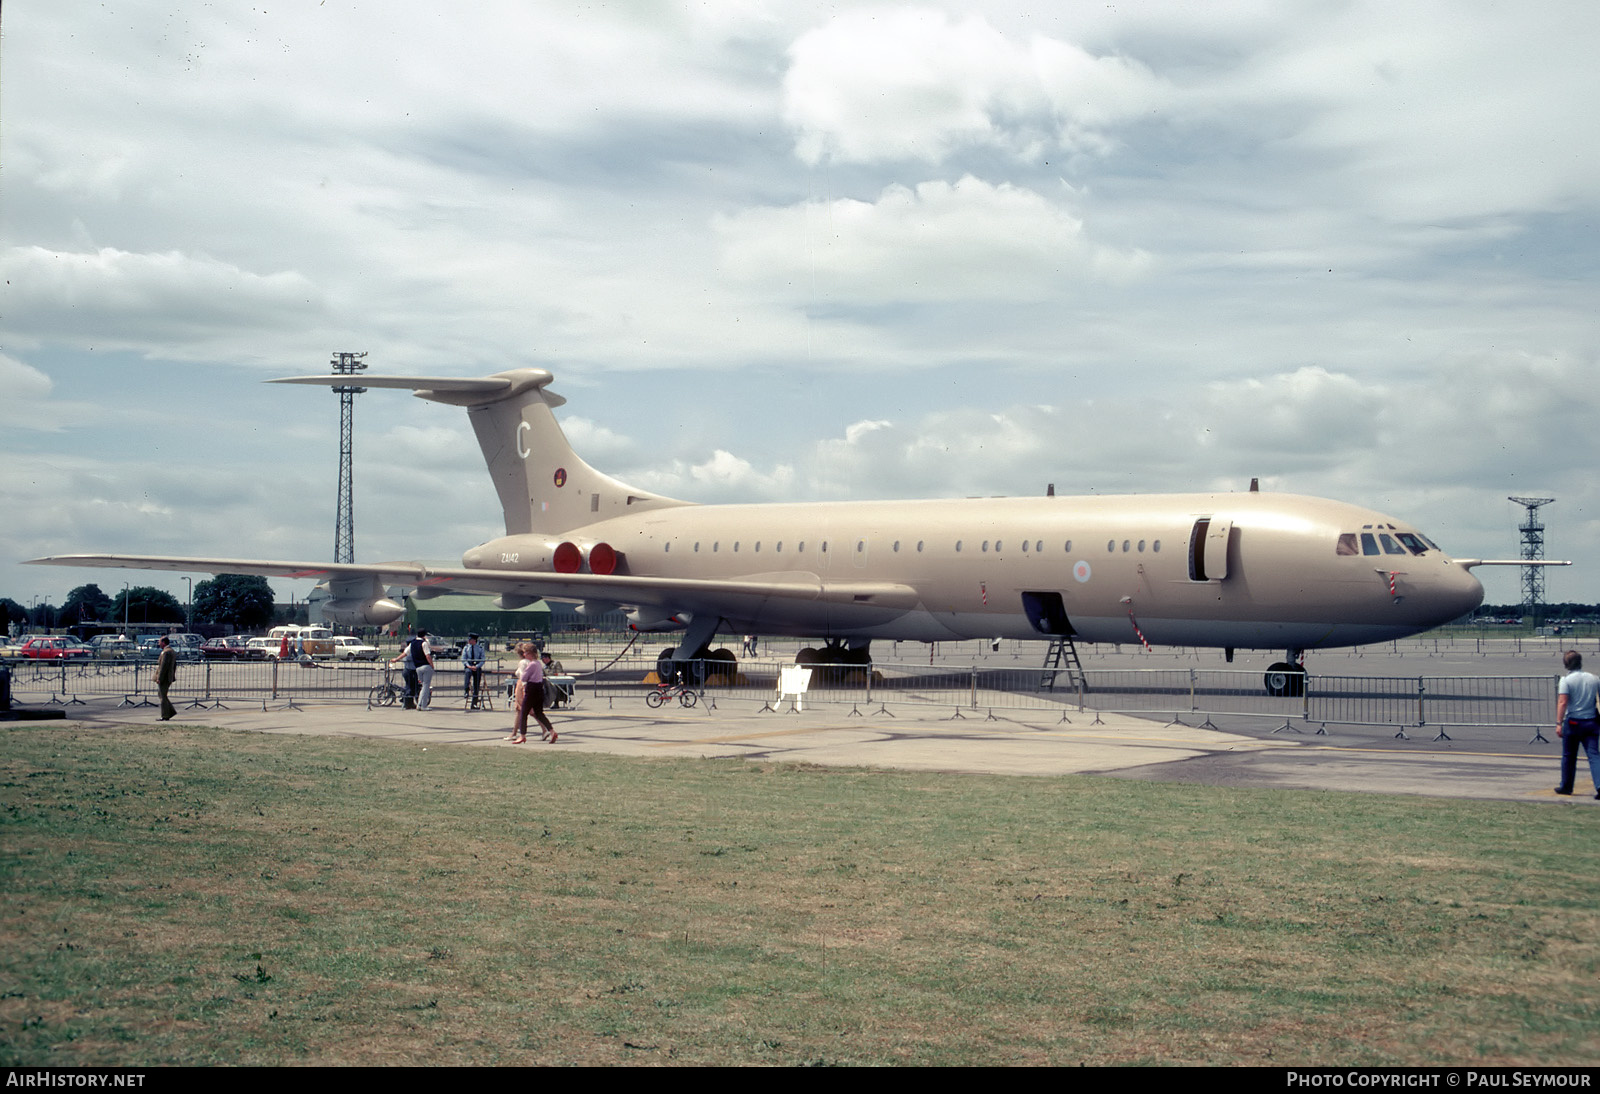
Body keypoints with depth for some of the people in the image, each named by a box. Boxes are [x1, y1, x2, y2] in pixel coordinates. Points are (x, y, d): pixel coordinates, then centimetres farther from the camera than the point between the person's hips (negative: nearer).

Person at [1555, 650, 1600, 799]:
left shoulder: (1566, 680, -9)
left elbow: (1562, 702, -18)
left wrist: (1559, 723, -20)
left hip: (1573, 722, -3)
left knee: (1569, 756, 11)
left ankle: (1566, 786, 22)